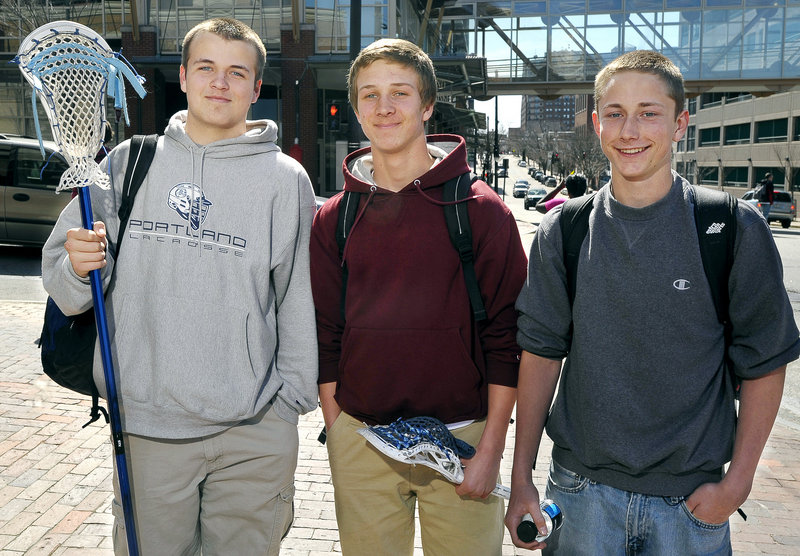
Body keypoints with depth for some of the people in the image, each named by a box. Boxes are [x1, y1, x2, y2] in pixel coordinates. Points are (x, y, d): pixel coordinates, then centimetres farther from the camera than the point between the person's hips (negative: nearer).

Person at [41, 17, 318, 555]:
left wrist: (290, 402, 2)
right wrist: (79, 267, -13)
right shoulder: (129, 161, 5)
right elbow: (58, 266, 10)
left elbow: (298, 302, 3)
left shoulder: (286, 178, 1)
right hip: (144, 422, 2)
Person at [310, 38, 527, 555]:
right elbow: (327, 336, 8)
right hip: (359, 442, 3)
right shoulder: (334, 219, 5)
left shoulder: (483, 211, -4)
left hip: (462, 440, -2)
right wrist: (337, 431, 2)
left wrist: (491, 449, -8)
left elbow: (506, 337, -5)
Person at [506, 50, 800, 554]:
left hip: (691, 498, -1)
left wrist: (737, 481, -7)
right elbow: (541, 353, 0)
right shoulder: (562, 231, -3)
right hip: (582, 490, 1)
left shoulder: (736, 229, -8)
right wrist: (521, 478, -1)